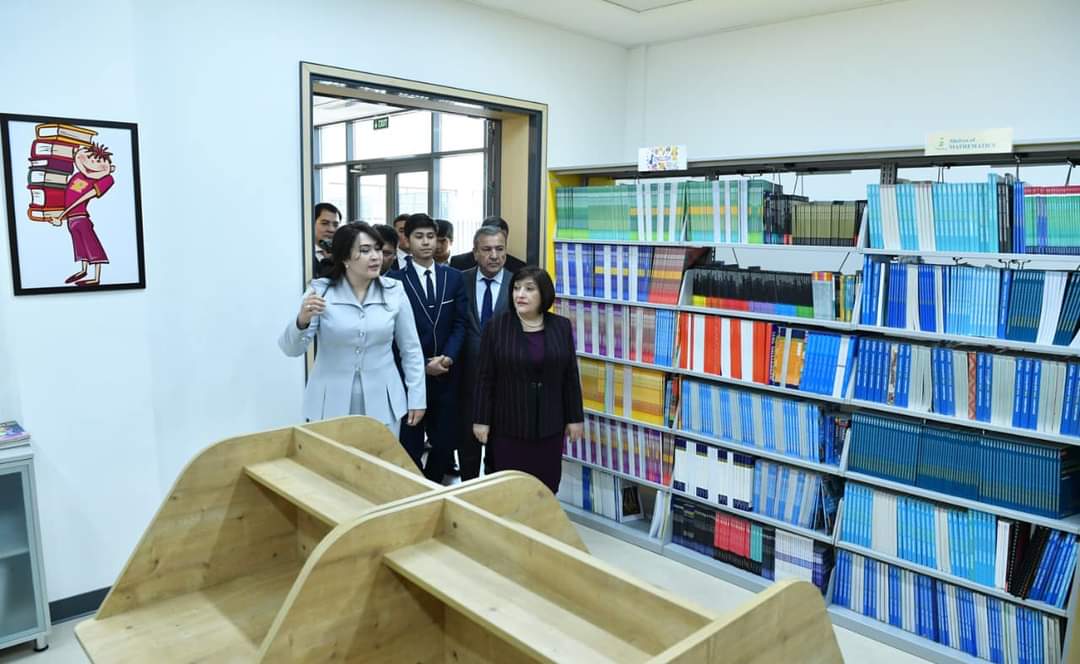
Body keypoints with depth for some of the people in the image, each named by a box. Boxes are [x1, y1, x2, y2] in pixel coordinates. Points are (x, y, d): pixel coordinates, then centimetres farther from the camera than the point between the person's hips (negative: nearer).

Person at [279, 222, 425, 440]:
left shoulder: (394, 291, -3)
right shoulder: (321, 291, -7)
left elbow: (411, 350, 4)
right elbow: (291, 349, -10)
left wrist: (417, 397, 3)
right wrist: (302, 321, -30)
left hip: (382, 404, 1)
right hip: (331, 404, -1)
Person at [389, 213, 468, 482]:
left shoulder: (454, 277, 7)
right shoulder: (394, 279, -5)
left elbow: (460, 324, 5)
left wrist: (447, 357, -10)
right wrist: (423, 364, -13)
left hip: (446, 375, 3)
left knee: (445, 441, 9)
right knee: (410, 445, 6)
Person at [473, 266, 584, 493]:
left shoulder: (561, 327, 0)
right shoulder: (496, 327, -5)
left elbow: (571, 376, 4)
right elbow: (485, 379, -3)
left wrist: (575, 417, 4)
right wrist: (481, 419, -4)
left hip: (549, 425, 2)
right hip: (507, 425, -1)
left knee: (546, 489, 8)